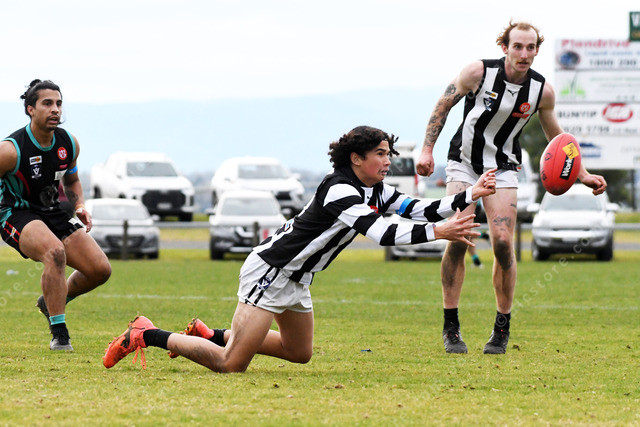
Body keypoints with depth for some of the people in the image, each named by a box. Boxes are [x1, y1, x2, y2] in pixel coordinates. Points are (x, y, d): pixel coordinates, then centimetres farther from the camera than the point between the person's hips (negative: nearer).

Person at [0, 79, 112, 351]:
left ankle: (50, 302, 23)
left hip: (54, 215, 7)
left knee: (100, 269, -5)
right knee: (55, 252, -37)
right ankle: (59, 333, -31)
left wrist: (79, 207, 1)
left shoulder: (69, 144, -1)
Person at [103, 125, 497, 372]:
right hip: (270, 271, -10)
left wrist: (471, 195, -7)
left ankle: (210, 335, 33)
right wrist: (439, 233, -37)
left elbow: (419, 209, 0)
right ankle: (147, 335, 1)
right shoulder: (340, 191, -26)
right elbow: (382, 235, -36)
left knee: (300, 353, 26)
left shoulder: (376, 191, 3)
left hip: (297, 277, 10)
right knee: (232, 365, -14)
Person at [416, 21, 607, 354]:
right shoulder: (478, 72, -15)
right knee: (457, 239, -13)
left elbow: (556, 137, 10)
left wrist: (583, 175, 4)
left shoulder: (542, 91, -7)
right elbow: (442, 107, -2)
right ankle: (451, 327, -2)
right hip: (463, 162, -1)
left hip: (502, 168, 1)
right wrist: (427, 150, -10)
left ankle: (502, 328, 2)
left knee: (502, 243, -13)